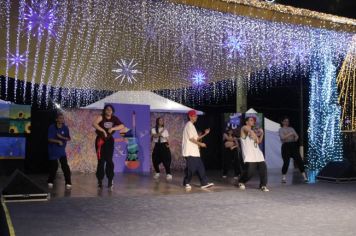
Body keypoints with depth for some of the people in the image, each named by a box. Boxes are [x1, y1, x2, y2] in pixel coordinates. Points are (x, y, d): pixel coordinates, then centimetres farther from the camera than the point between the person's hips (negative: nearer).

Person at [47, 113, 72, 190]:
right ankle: (50, 182, 24)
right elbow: (50, 139, -12)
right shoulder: (51, 127, -9)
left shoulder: (65, 128, -1)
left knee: (65, 166, -8)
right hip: (53, 151, -2)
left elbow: (69, 138, -1)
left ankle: (68, 183, -4)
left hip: (62, 150, 2)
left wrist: (62, 137, -17)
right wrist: (58, 141, -25)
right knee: (54, 166, 3)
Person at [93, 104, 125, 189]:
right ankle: (100, 180, 12)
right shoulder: (101, 117, -10)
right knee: (101, 160, 2)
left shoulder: (114, 119, 1)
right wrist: (103, 130, -31)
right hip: (100, 140, -2)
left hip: (109, 141, 2)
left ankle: (110, 180, -1)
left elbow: (122, 126, -10)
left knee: (109, 160, -6)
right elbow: (94, 124, -28)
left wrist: (112, 128, -22)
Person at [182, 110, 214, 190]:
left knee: (200, 167, 6)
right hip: (190, 152, -10)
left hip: (195, 151, 10)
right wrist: (200, 144, -7)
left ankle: (204, 183, 7)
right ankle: (186, 183, 7)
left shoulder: (192, 126, 21)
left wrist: (205, 134, 12)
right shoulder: (189, 125, -10)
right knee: (191, 168, -6)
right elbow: (191, 138, -16)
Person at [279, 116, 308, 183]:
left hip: (293, 145, 4)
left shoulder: (291, 128, 17)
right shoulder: (281, 129, 4)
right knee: (286, 162, -7)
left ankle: (304, 176, 0)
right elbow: (282, 137, -13)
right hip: (286, 146, -4)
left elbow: (296, 136, 8)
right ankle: (283, 178, 8)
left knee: (299, 160, -3)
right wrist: (290, 134, -19)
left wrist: (296, 138, -14)